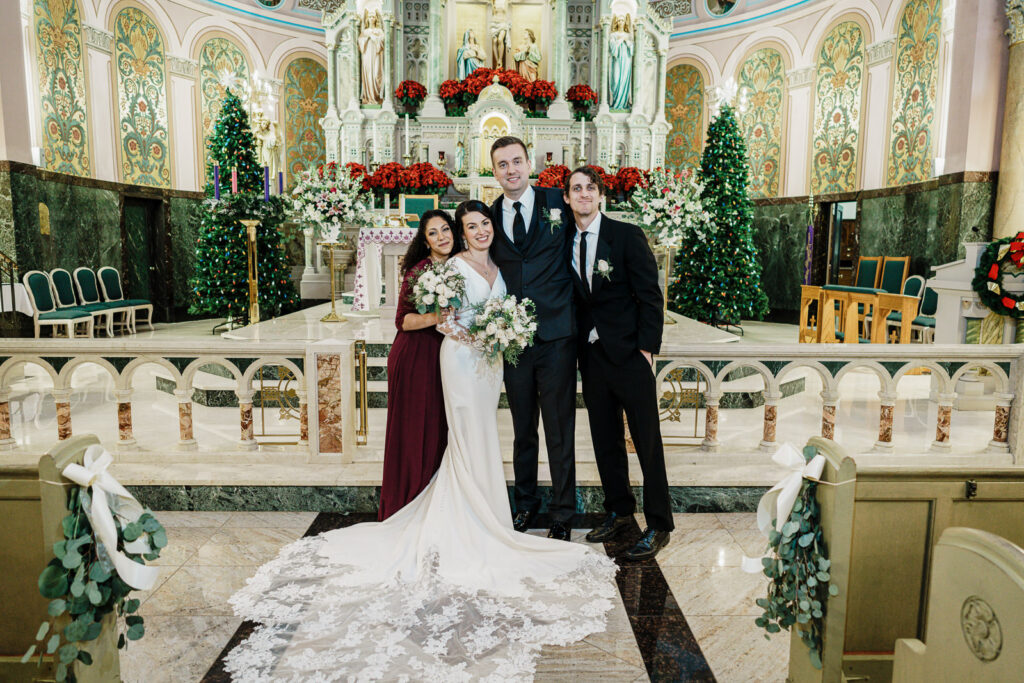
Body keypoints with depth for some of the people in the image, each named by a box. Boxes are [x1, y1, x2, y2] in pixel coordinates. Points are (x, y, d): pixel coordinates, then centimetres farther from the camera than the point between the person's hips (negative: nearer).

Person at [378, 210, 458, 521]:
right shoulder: (419, 270, -11)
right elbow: (403, 320, -15)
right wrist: (436, 317, -28)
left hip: (444, 358, 6)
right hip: (415, 358, -6)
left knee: (440, 431, 10)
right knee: (414, 431, 0)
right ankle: (405, 508, 15)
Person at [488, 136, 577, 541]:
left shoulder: (558, 203, 2)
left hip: (556, 335, -2)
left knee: (560, 430, 3)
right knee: (522, 430, 15)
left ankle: (562, 514, 18)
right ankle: (526, 503, 33)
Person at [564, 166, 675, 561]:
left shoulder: (627, 236, -5)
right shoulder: (566, 242, 8)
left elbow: (650, 295, -7)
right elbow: (575, 299, 10)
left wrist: (647, 348, -13)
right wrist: (579, 343, 2)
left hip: (630, 354, -5)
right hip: (592, 355, 5)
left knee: (647, 440, 1)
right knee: (605, 440, 14)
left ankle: (658, 525, 14)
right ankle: (619, 512, 30)